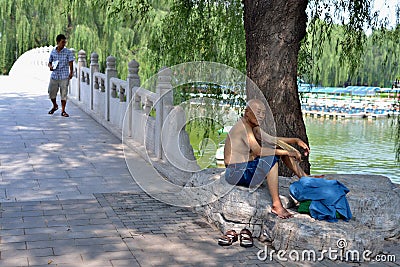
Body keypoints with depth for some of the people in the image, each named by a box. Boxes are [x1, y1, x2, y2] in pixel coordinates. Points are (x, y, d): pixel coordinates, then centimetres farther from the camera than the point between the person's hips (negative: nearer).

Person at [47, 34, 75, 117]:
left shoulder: (68, 52, -3)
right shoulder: (53, 52, 6)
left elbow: (71, 63, -7)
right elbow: (49, 62, 15)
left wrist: (71, 73, -18)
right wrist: (50, 66, -7)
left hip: (64, 77, -3)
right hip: (54, 76, 3)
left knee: (64, 94, -1)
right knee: (51, 92, 8)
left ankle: (63, 111, 10)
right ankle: (55, 106, 35)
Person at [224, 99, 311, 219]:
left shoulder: (253, 127, 8)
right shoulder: (242, 126, -20)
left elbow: (272, 140, 15)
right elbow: (258, 151, -30)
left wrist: (296, 140, 2)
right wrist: (286, 152, -28)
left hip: (247, 167, 10)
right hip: (237, 173, -10)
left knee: (282, 148, 7)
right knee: (272, 158, -29)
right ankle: (276, 205, -27)